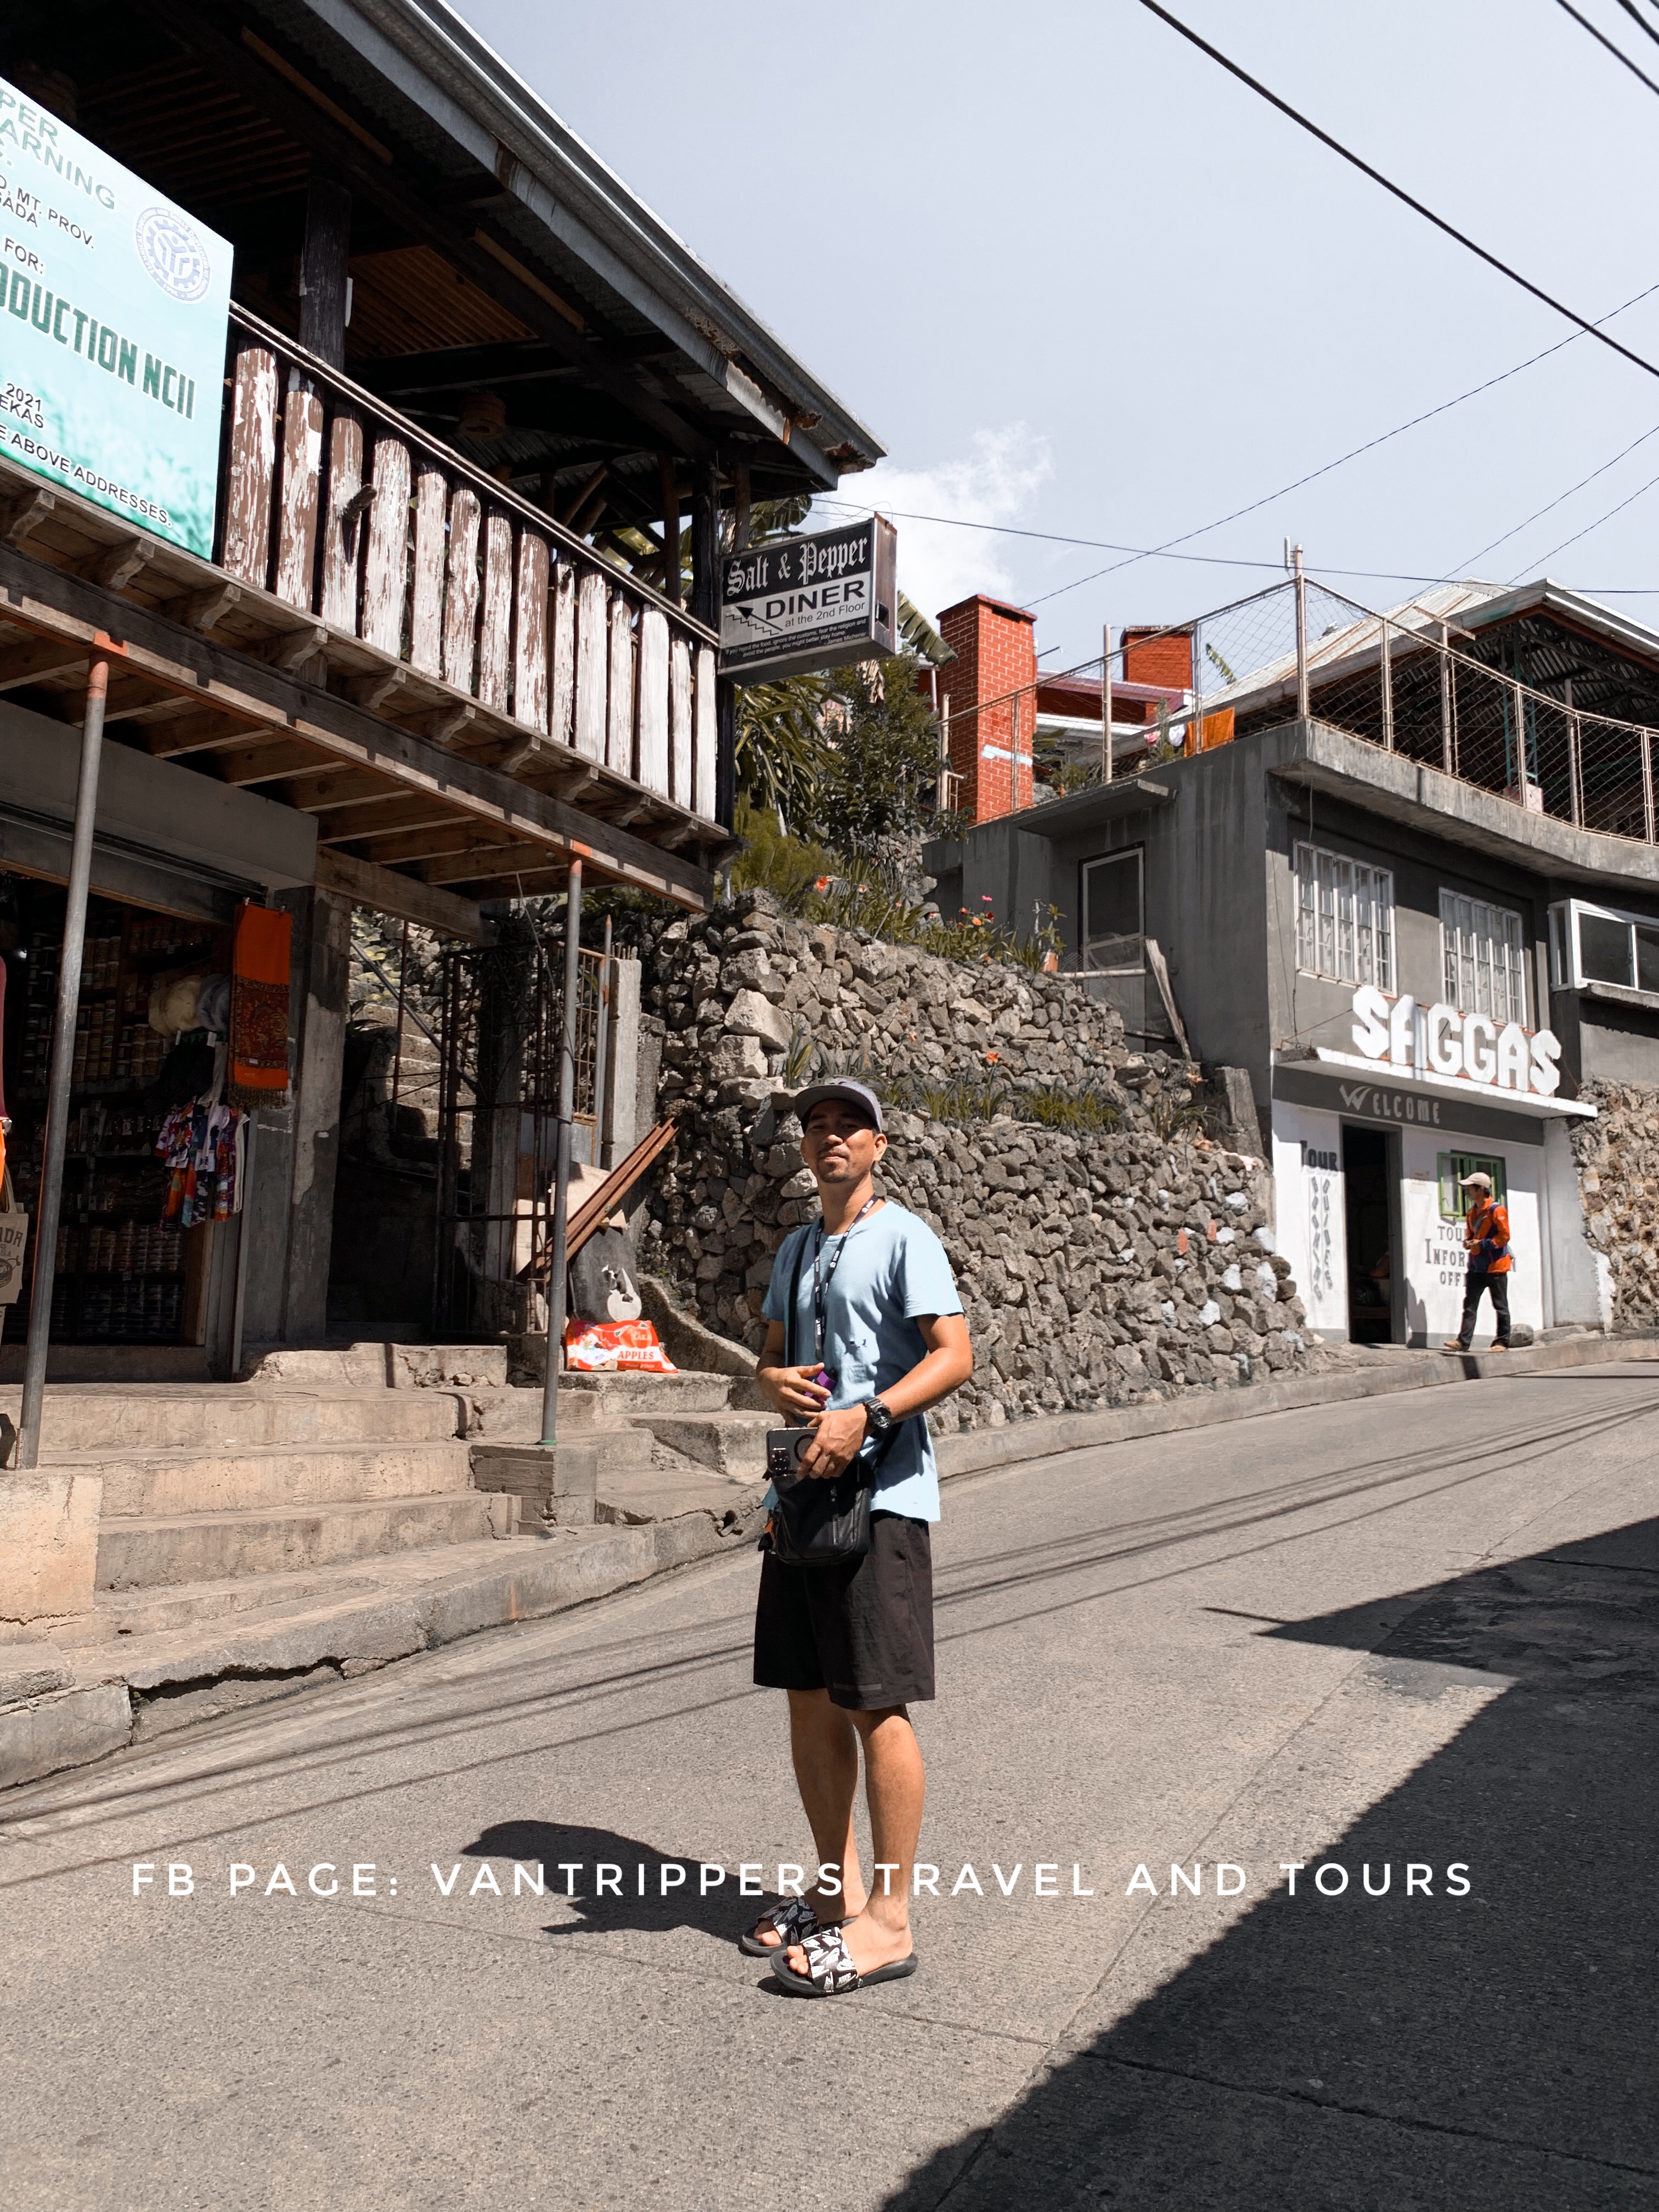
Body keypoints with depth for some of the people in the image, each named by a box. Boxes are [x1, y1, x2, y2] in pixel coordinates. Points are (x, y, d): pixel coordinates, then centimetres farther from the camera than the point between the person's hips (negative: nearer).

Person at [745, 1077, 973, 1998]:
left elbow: (955, 1353, -15)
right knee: (809, 1696, 13)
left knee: (877, 1704, -4)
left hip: (882, 1493, -8)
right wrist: (775, 1381, -1)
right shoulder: (795, 1250, 18)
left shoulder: (904, 1238, -6)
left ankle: (888, 1919, 6)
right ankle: (836, 1886, 27)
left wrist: (865, 1416, -26)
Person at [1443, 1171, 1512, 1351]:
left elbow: (1504, 1236, -15)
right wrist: (1468, 1242, 5)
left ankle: (1502, 1342, 10)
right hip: (1477, 1266, 8)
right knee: (1470, 1304, 1)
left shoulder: (1497, 1211, -11)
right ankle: (1463, 1341, -1)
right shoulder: (1472, 1213, 14)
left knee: (1500, 1306, 3)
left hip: (1495, 1266, -8)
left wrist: (1481, 1244, -17)